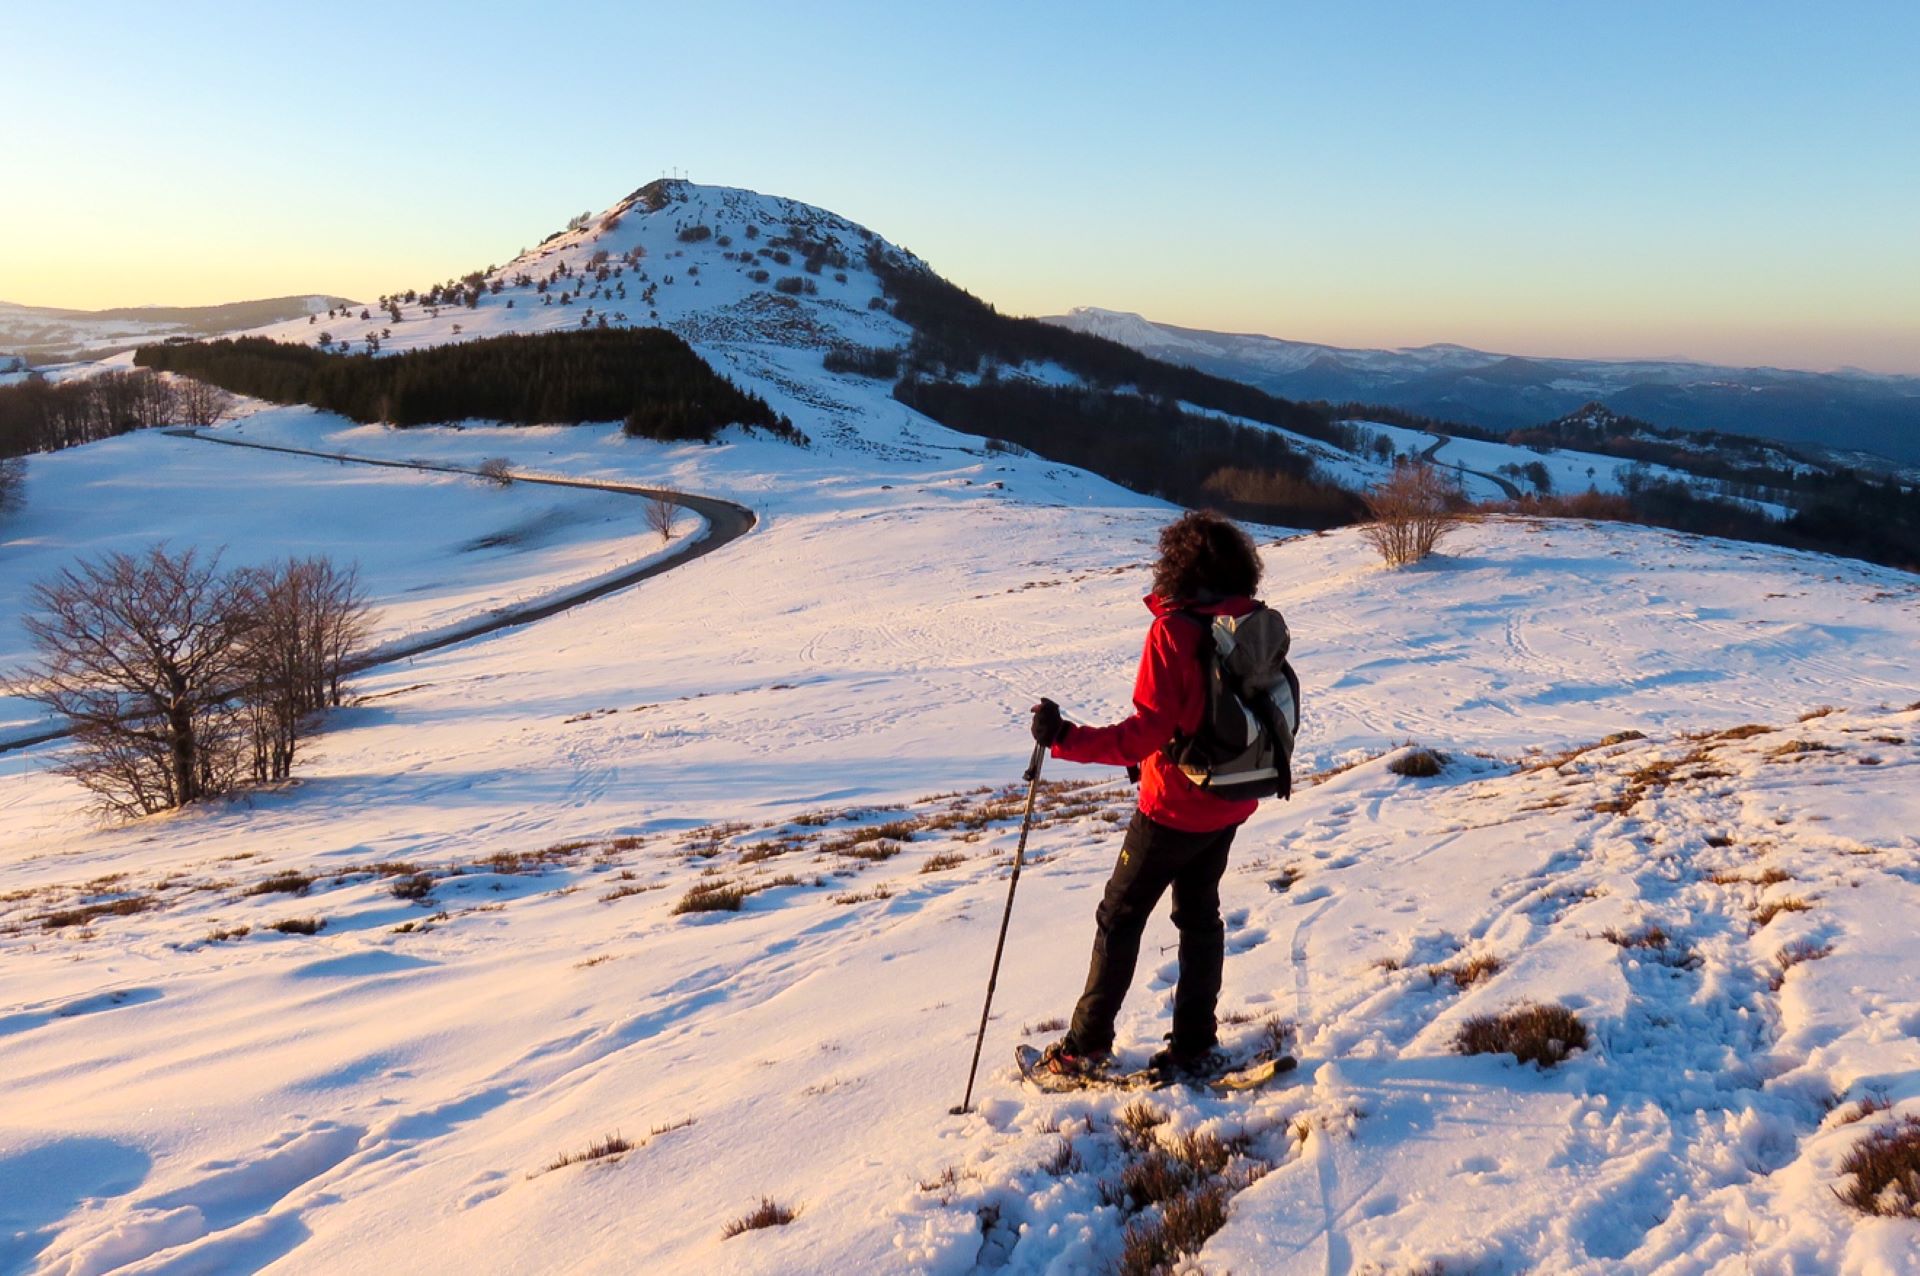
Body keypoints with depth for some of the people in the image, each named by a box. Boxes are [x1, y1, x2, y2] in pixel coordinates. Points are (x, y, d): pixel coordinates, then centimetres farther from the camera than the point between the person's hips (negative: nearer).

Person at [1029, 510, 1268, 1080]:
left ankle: (1087, 1045, 15)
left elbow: (1148, 728, -27)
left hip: (1174, 807, -7)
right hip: (1230, 803, 7)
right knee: (1199, 914, 19)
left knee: (1120, 917, 7)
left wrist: (1066, 739, -28)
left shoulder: (1173, 630, -22)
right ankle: (1195, 1045, 25)